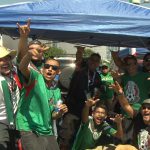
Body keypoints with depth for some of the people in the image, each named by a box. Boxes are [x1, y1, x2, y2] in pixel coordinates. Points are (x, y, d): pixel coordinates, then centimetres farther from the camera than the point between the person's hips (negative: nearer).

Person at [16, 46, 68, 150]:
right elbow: (22, 68, -27)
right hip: (28, 129, -7)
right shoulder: (35, 77, -5)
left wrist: (60, 113, -3)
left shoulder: (57, 91, 13)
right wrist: (29, 55, -48)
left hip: (47, 132, 7)